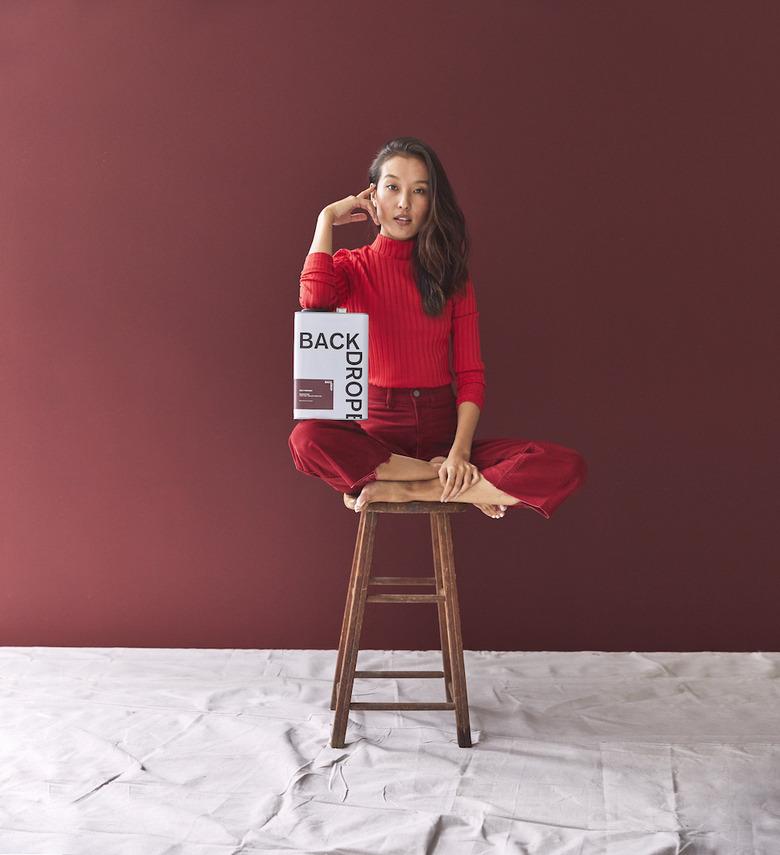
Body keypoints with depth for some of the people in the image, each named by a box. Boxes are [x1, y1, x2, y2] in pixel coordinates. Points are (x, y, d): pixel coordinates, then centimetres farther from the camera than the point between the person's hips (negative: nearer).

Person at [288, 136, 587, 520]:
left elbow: (471, 375, 4)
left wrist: (460, 452, -14)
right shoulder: (352, 267, 5)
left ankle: (401, 489, -19)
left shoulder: (451, 273, 10)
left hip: (441, 428, 2)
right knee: (306, 438, -38)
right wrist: (327, 218, -6)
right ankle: (456, 482, -20)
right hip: (375, 429, -2)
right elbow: (314, 299, -21)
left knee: (568, 465, -22)